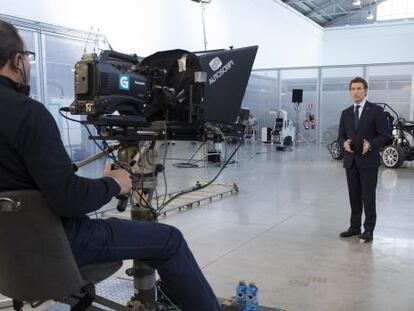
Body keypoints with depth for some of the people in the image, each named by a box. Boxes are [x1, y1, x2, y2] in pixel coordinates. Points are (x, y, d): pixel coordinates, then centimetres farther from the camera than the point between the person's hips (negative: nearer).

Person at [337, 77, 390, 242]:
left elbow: (384, 135, -6)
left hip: (368, 161, -4)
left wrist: (370, 144, -23)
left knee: (368, 196, -1)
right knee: (354, 196, 10)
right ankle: (355, 227, 20)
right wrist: (344, 143, -11)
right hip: (351, 161, 4)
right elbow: (340, 136, 12)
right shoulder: (346, 113, 11)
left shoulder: (376, 110, -3)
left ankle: (369, 230, 7)